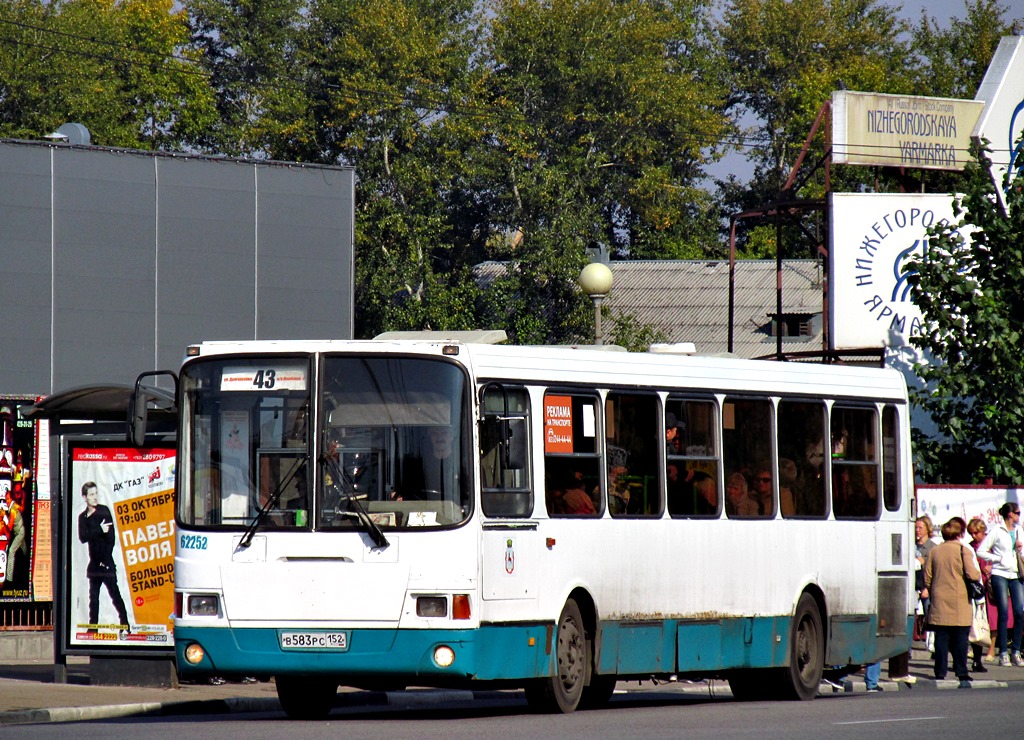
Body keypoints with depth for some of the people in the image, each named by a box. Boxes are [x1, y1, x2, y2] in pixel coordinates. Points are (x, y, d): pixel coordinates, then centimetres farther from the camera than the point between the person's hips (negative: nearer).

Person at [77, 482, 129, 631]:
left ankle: (125, 624, -1)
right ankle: (93, 626, 10)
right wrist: (99, 530, -18)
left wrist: (105, 559, -11)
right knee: (93, 596, 6)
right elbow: (83, 537, -5)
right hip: (94, 563, 4)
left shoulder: (104, 511, -1)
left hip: (106, 562, -4)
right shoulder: (83, 517, 10)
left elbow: (111, 537, -6)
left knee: (115, 595, -5)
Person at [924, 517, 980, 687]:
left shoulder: (934, 551, 6)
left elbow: (927, 578, 8)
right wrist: (978, 574, 9)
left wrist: (932, 596, 20)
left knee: (941, 640, 5)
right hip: (960, 606, -3)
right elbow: (972, 575, -13)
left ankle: (940, 674, 4)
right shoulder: (962, 550, -7)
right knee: (960, 640, 0)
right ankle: (962, 676, -1)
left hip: (939, 603, 3)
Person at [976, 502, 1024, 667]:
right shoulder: (997, 531, -2)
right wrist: (999, 558, -11)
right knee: (1003, 613, -6)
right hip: (1000, 574, -5)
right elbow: (981, 552, -4)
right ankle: (1003, 653, -3)